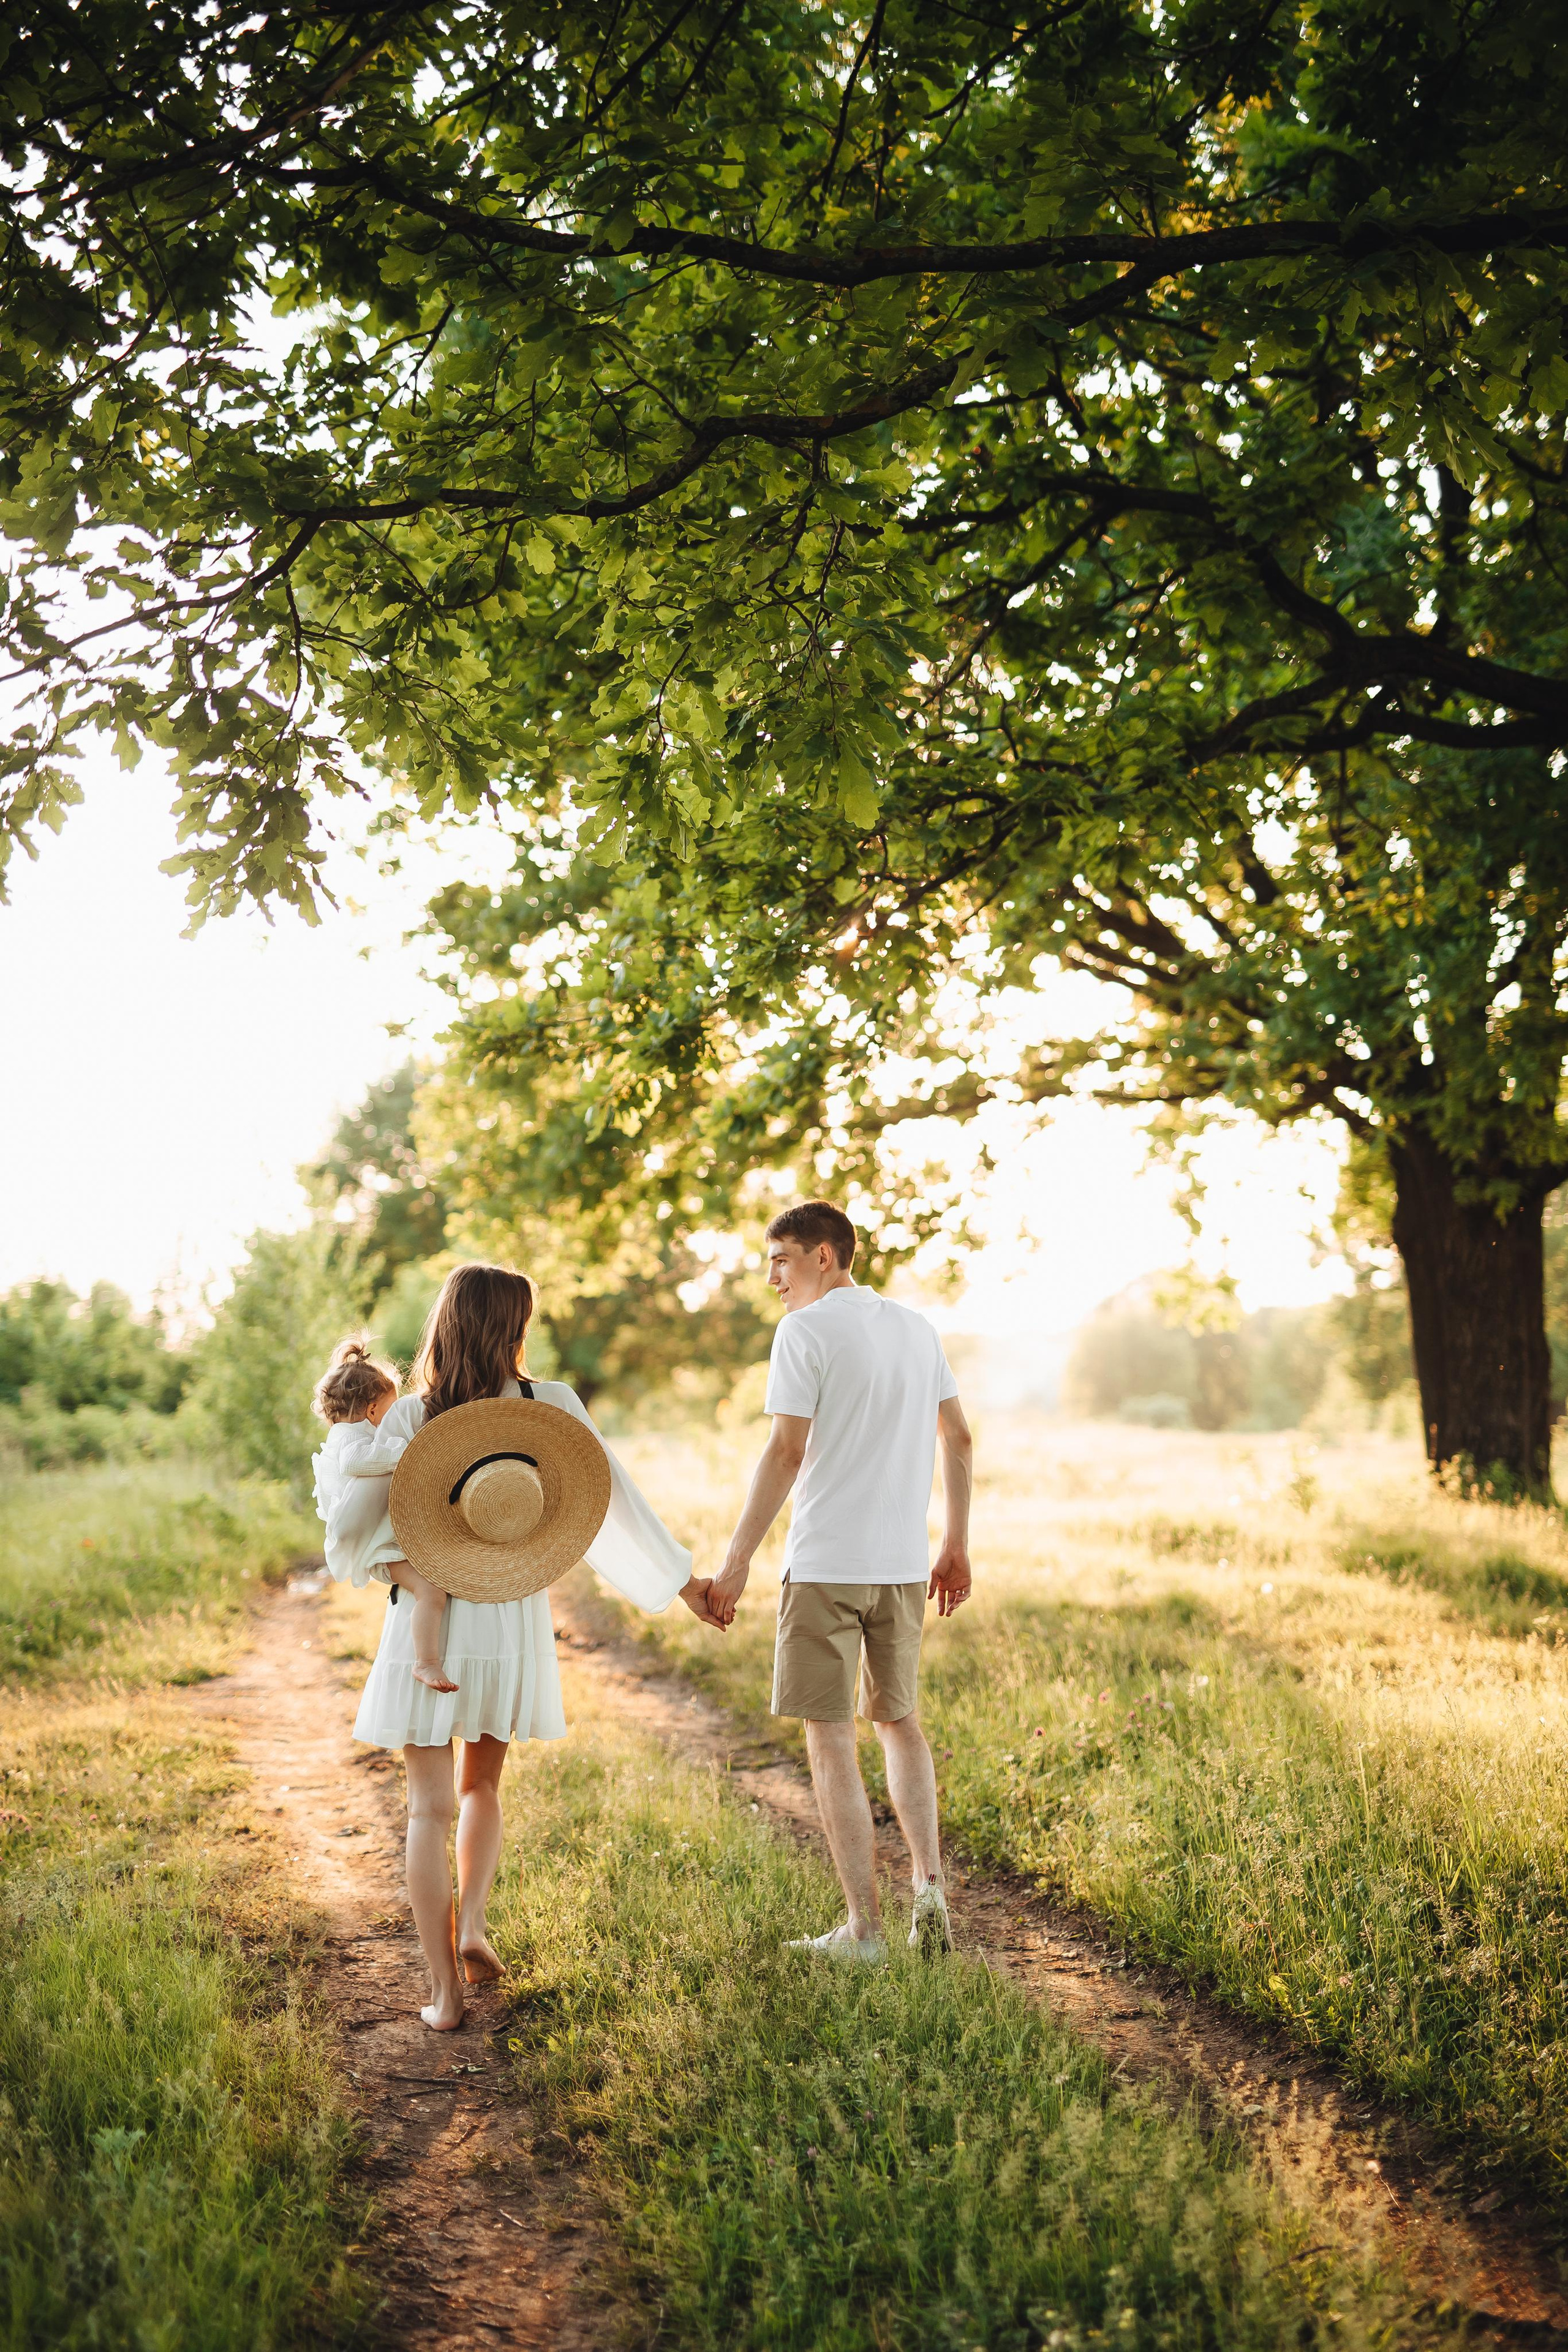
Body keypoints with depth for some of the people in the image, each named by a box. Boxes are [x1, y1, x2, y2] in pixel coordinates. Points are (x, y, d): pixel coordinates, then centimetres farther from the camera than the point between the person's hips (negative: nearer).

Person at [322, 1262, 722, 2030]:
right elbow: (611, 1500, -2)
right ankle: (472, 1925, 8)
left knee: (430, 1806, 6)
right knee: (482, 1784, 25)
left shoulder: (409, 1418, -5)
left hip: (424, 1628, -1)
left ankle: (444, 1992, 3)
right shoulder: (550, 1405, -5)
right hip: (510, 1624, 1)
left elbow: (352, 1527, -9)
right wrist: (684, 1583, 6)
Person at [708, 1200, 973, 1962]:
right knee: (899, 1717, 21)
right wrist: (956, 1546, 22)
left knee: (831, 1739, 2)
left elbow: (787, 1452, -15)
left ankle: (865, 1929, 5)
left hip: (826, 1564, -6)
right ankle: (929, 1885, 8)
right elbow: (959, 1439, 15)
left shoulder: (805, 1332, -8)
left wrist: (737, 1561, -11)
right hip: (905, 1563, 6)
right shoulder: (916, 1328, 11)